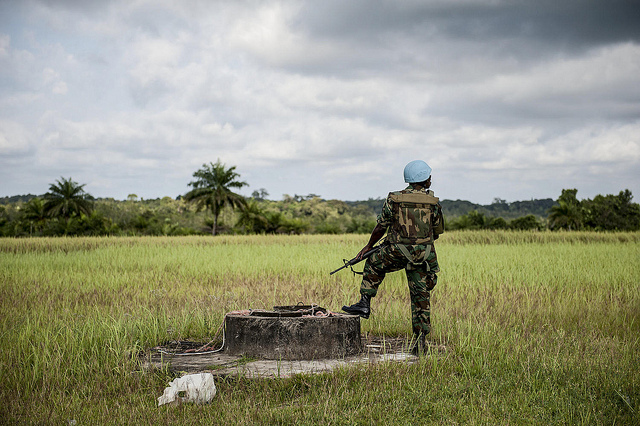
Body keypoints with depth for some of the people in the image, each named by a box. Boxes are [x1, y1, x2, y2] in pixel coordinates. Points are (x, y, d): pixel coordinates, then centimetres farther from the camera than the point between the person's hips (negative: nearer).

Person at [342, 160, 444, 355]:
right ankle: (419, 343, 7)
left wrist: (369, 246, 18)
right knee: (421, 297, 8)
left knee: (373, 265, 28)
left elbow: (381, 227, 3)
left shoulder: (394, 199, -2)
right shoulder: (433, 202, 1)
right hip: (423, 255, 1)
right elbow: (438, 231, 11)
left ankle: (364, 304, 19)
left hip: (396, 252, -1)